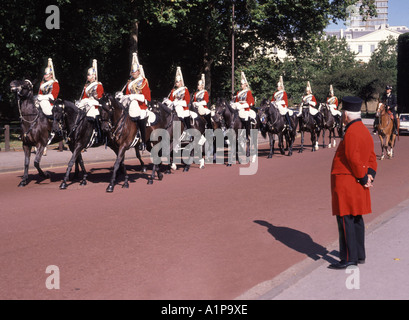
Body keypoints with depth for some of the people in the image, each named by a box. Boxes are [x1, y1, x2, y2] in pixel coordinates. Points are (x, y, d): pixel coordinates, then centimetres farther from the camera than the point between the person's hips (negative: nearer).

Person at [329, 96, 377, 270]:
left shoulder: (351, 133, -18)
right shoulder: (364, 130, 13)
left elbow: (354, 159, -22)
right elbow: (371, 156, 13)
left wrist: (364, 178, -11)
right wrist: (369, 175, 2)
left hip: (346, 183, -10)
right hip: (357, 184, 10)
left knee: (345, 220, -4)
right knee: (356, 219, 15)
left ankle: (349, 258, 0)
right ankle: (359, 255, 24)